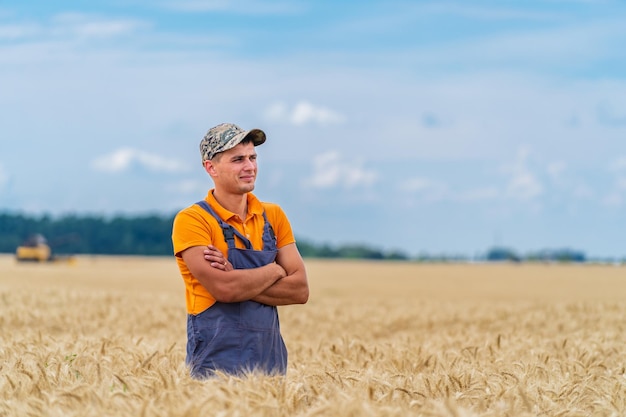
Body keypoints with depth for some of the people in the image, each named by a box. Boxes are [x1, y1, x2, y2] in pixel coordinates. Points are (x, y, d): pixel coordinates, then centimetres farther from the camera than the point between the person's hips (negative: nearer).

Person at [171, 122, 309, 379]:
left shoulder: (274, 216, 7)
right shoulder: (191, 220, -9)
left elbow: (300, 290, -2)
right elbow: (224, 289, -21)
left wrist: (238, 281, -14)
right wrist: (274, 271, -6)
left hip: (270, 359, 5)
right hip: (216, 363, -5)